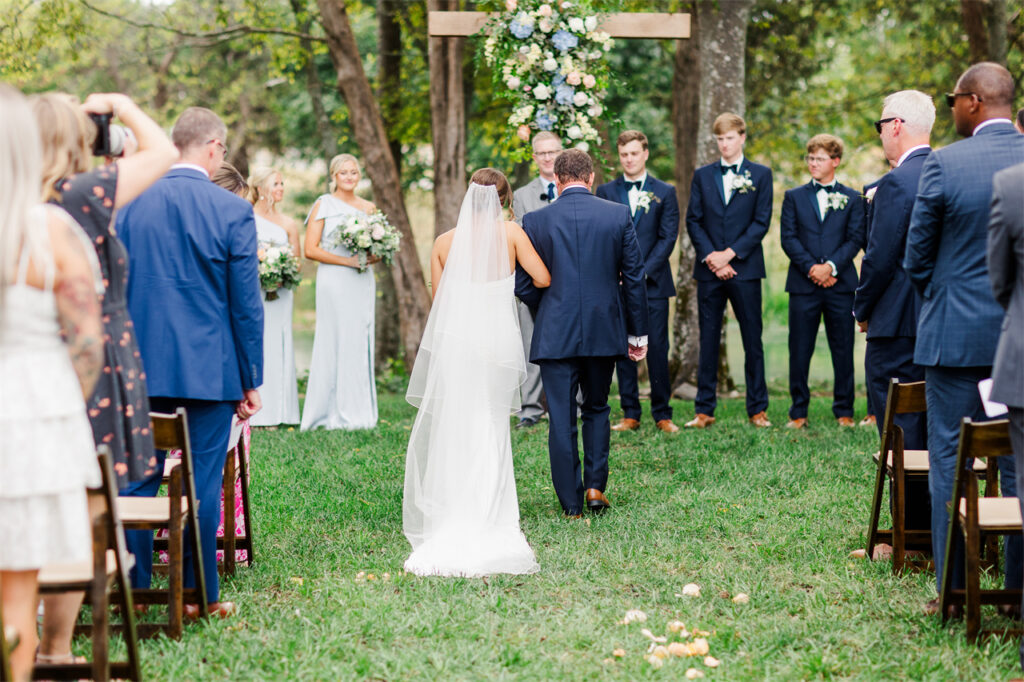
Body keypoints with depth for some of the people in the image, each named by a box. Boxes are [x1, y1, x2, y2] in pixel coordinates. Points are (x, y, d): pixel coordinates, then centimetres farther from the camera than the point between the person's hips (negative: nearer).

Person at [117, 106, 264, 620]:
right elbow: (246, 304, -5)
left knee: (138, 480, 8)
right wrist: (251, 380, 2)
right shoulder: (232, 211, -8)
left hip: (144, 366, 3)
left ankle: (132, 591, 10)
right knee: (203, 482, 4)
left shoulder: (131, 205, 2)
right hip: (210, 368, -3)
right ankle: (200, 595, 9)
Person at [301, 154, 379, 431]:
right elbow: (311, 250, -6)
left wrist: (372, 257, -4)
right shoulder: (324, 205, 1)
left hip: (362, 283, 4)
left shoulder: (369, 208, 15)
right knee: (335, 342, -7)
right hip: (334, 282, -4)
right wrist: (347, 261, -13)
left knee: (360, 343, 2)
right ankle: (333, 413, -3)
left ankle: (359, 412, 7)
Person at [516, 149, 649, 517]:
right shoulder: (619, 215, -2)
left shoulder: (535, 221, -4)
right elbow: (634, 278, 1)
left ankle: (571, 502, 7)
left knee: (562, 418, 5)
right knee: (596, 410, 20)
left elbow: (523, 284, 0)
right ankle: (595, 486, 11)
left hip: (555, 334, -1)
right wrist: (637, 332, 9)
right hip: (605, 331, 2)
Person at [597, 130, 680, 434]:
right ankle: (630, 414, 8)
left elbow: (668, 238, 0)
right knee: (623, 349, 2)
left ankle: (662, 414, 5)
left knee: (657, 349, -3)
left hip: (652, 283, -1)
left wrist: (644, 272, -10)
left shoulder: (664, 192, 6)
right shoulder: (606, 192, 9)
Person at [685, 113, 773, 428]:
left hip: (745, 268, -2)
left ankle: (757, 409, 6)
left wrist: (730, 254, -11)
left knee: (753, 340, 0)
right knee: (708, 340, 4)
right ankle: (704, 410, 7)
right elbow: (693, 221, 6)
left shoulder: (760, 174, 5)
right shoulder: (703, 175, 11)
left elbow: (761, 222, -1)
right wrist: (710, 256, -8)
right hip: (710, 271, 2)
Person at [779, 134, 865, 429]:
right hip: (803, 284, 0)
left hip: (840, 283, 0)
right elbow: (788, 238, 2)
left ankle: (844, 411, 10)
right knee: (799, 350, 0)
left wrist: (831, 266, -13)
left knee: (843, 350, 2)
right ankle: (798, 412, 7)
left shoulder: (851, 198, 10)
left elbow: (855, 239, 2)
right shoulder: (794, 197, 11)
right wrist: (811, 268, -10)